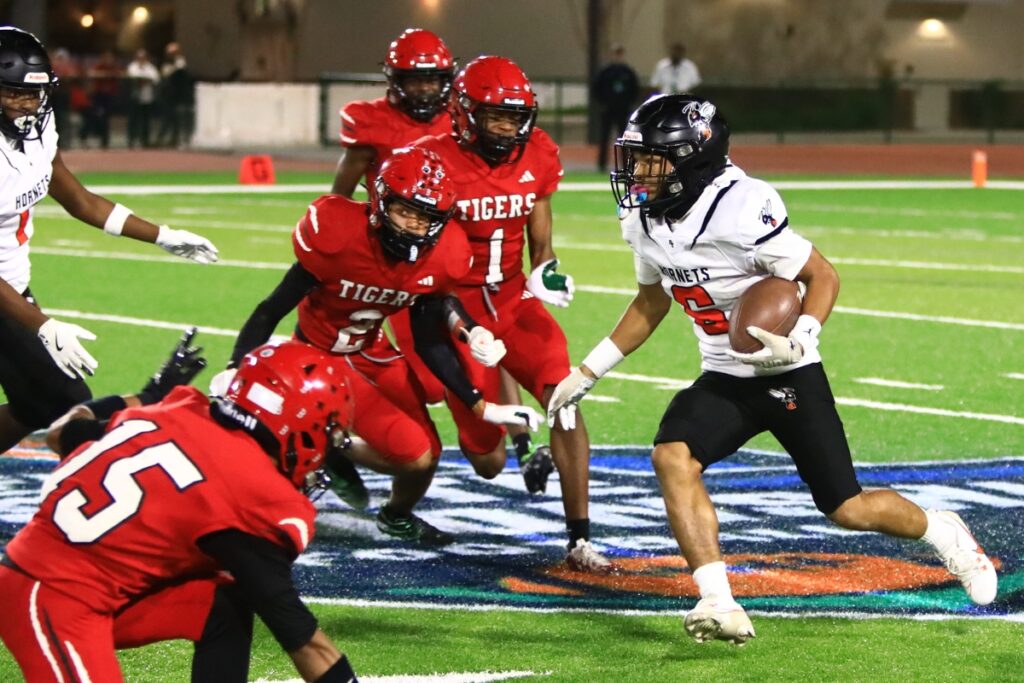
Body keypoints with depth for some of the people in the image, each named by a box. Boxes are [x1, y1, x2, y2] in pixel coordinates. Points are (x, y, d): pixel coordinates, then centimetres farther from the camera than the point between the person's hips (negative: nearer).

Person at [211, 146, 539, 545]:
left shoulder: (440, 259, -14)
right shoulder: (339, 237, -29)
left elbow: (431, 345, -2)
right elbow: (273, 310, -20)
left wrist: (481, 407, -5)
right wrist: (235, 370, -31)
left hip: (374, 351, 6)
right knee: (415, 456, -16)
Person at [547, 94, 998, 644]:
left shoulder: (741, 210, -25)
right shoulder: (644, 221, -2)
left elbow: (824, 277, -16)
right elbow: (650, 304, 16)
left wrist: (799, 339, -33)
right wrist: (586, 373, 15)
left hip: (790, 375, -6)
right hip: (724, 379, 6)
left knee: (847, 509, 1)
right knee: (671, 455, -23)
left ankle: (942, 532, 33)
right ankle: (720, 607, -26)